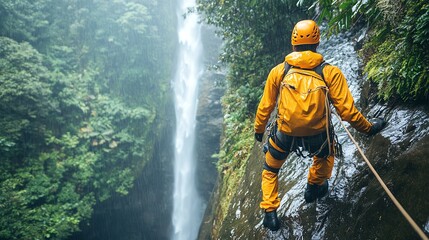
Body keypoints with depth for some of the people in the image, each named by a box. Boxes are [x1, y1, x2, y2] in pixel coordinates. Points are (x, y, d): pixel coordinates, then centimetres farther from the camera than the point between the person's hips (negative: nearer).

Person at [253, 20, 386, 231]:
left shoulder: (278, 71, -7)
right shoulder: (331, 73, -11)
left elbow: (265, 107, 0)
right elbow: (347, 111, -10)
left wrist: (258, 130, 18)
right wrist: (368, 128, 8)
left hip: (284, 136, 1)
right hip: (317, 137, 0)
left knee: (270, 170, 28)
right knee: (325, 151, 38)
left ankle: (270, 213, 26)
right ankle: (314, 188, 51)